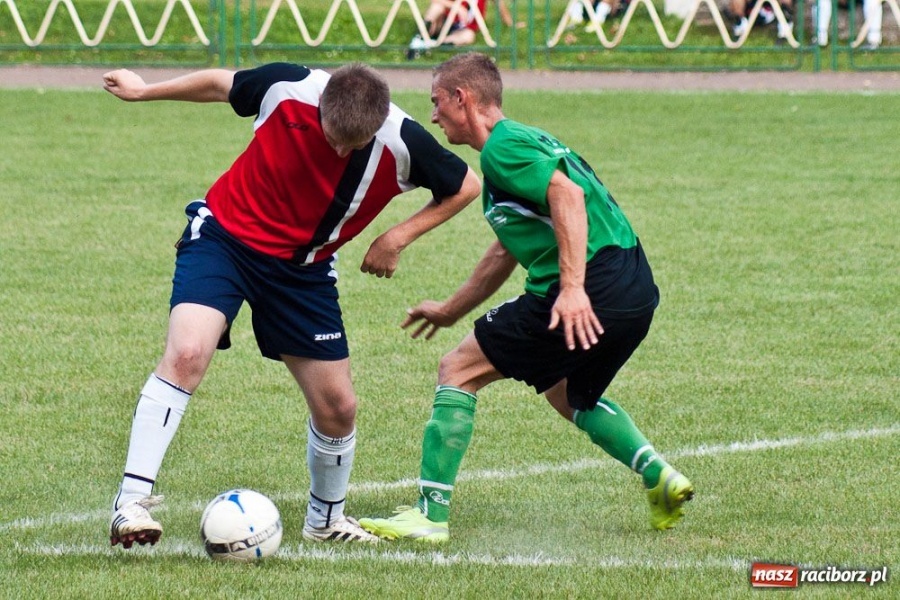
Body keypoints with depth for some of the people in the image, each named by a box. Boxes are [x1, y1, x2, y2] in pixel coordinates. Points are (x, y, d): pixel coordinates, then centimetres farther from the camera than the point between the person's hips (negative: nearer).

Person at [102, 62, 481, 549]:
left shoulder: (403, 143, -20)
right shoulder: (288, 89, -23)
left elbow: (466, 187, -2)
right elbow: (219, 84, -2)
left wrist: (398, 237, -10)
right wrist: (144, 91, 9)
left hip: (303, 267, 3)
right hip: (225, 235, -3)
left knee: (337, 406, 5)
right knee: (186, 354, -27)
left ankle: (326, 519, 34)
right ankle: (133, 500, -25)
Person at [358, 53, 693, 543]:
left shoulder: (502, 147, -6)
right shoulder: (524, 140, 25)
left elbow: (566, 194, -24)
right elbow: (507, 252, 36)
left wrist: (573, 287, -31)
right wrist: (450, 311, 45)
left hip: (591, 294, -10)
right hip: (636, 292, 10)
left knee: (458, 370, -1)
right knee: (568, 395, 34)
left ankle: (430, 514, -3)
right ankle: (658, 475, 16)